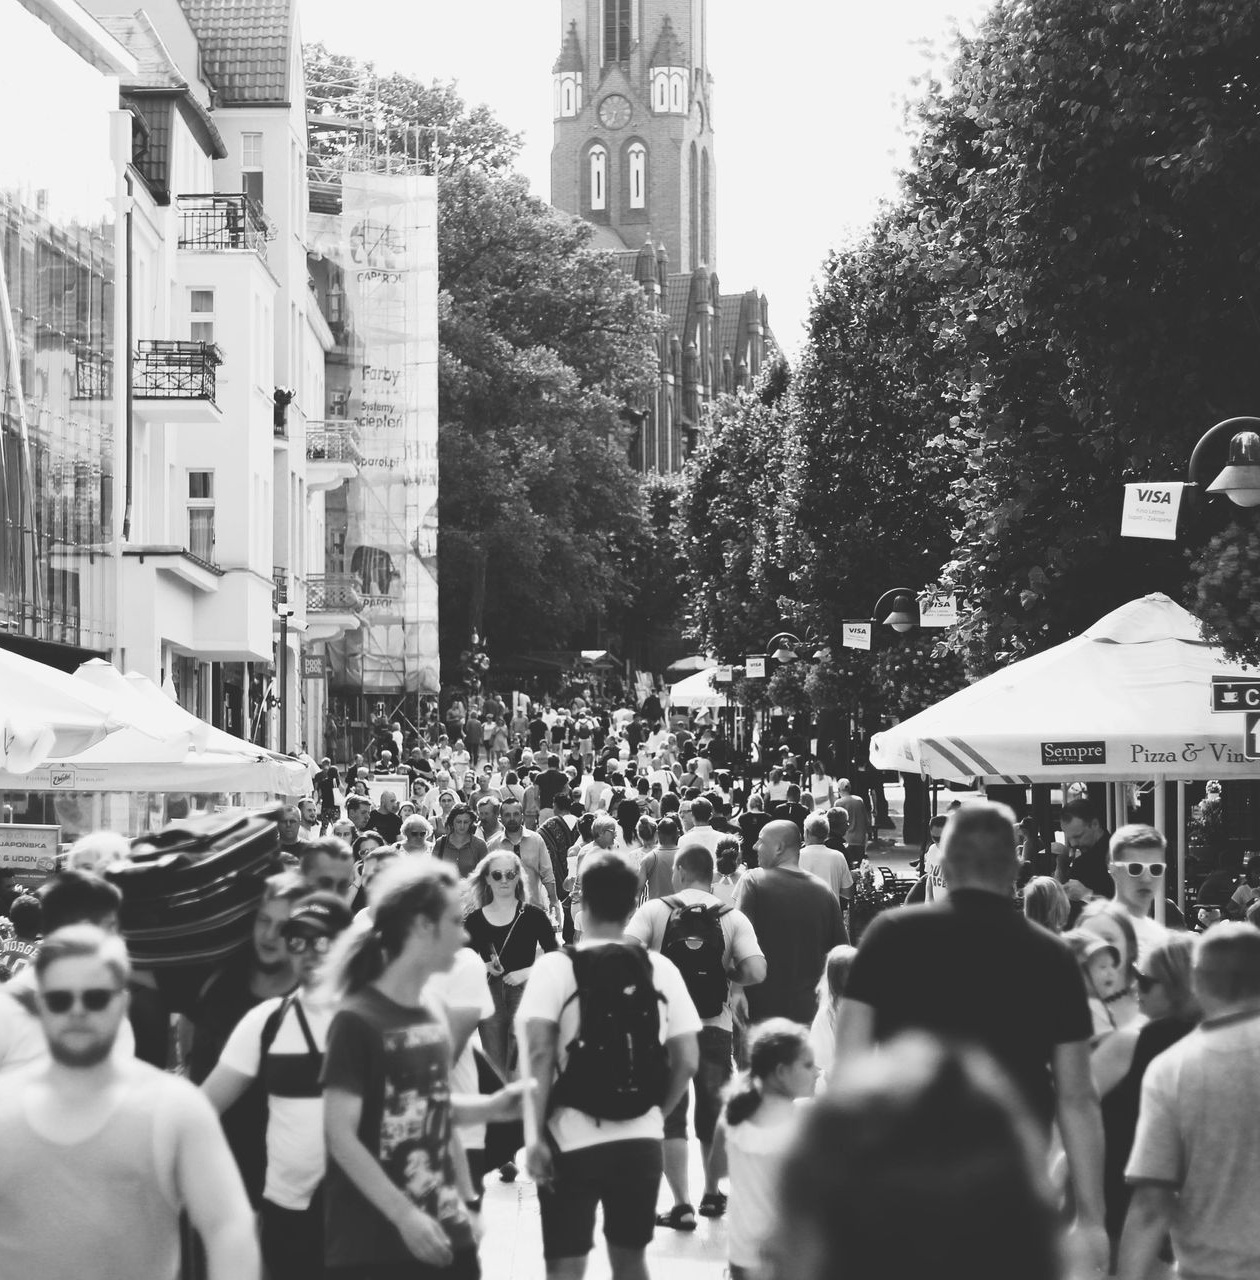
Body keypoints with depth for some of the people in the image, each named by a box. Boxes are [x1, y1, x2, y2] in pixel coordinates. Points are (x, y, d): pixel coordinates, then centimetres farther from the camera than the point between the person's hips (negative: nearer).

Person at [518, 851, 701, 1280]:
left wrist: (534, 1135, -14)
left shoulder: (556, 967, -6)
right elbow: (688, 1060, 1)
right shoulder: (660, 968, 3)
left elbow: (539, 1055, -16)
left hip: (573, 1138, -3)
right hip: (642, 1138, 3)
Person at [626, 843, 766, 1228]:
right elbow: (756, 972, -14)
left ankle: (681, 1205, -6)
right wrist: (727, 975, 6)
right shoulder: (733, 919, -1)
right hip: (715, 1028, 2)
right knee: (714, 1114, 20)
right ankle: (712, 1194, 35)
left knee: (670, 1117, 3)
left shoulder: (655, 910, -4)